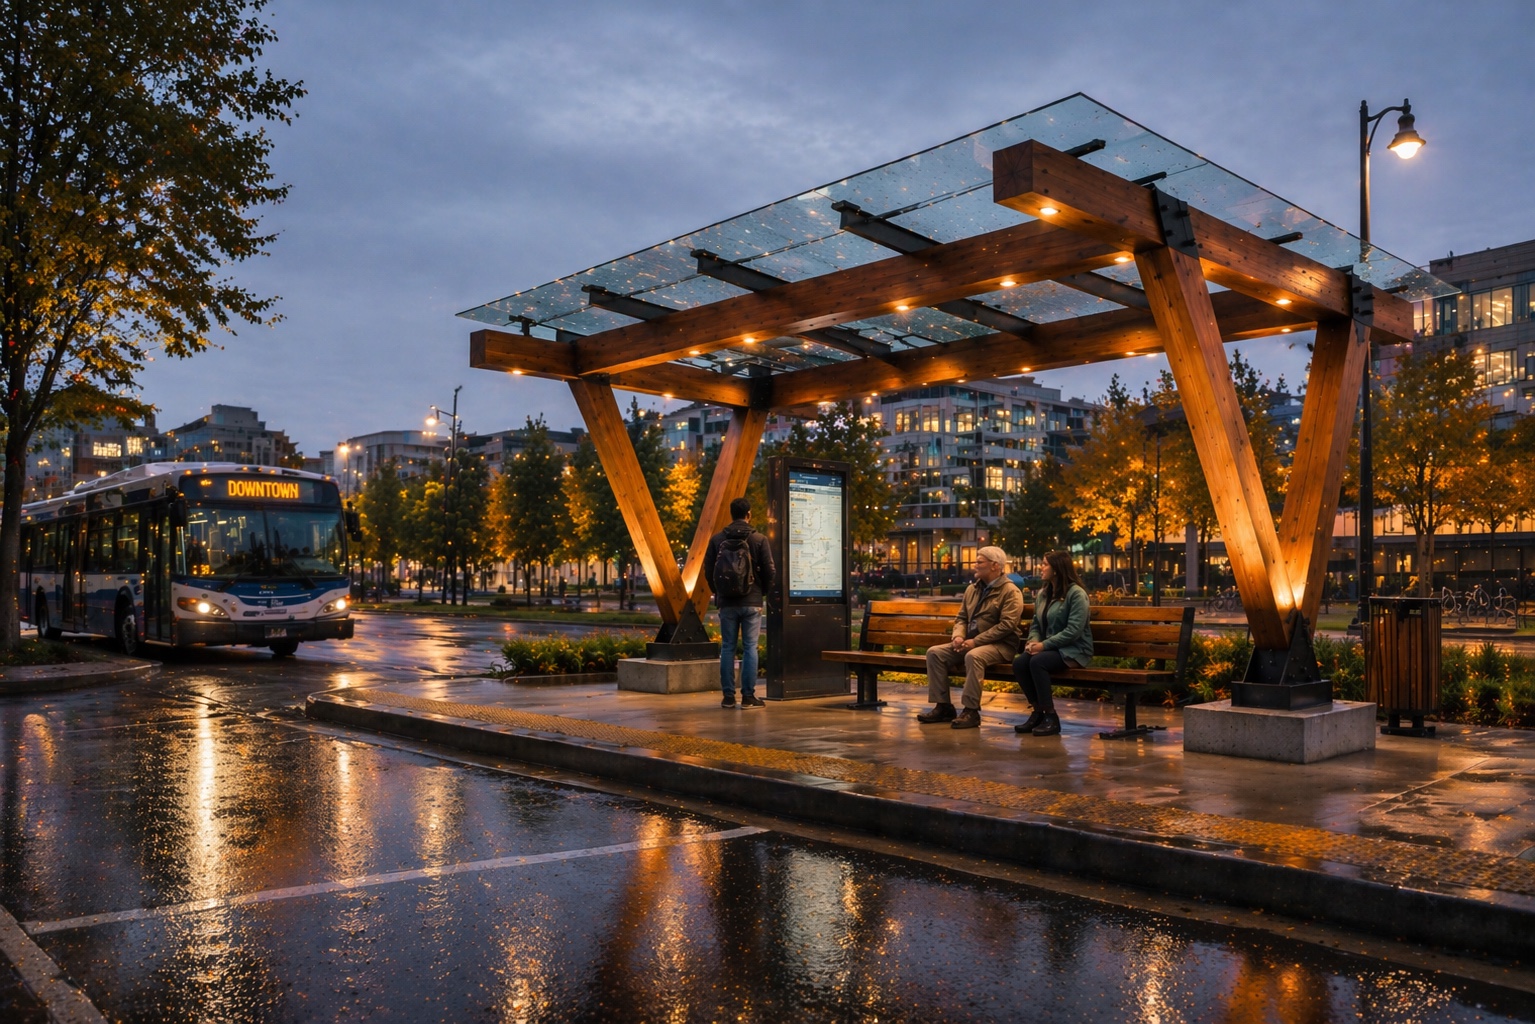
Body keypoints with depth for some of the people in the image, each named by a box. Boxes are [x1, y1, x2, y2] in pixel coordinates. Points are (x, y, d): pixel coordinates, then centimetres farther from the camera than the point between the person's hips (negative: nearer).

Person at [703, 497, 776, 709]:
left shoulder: (717, 539, 0)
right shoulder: (759, 540, -6)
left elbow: (708, 571, 3)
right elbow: (769, 571, -4)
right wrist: (764, 591, 14)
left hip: (726, 603, 2)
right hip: (752, 602, -2)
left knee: (727, 648, 7)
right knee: (750, 648, 3)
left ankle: (728, 696, 8)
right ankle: (748, 696, 3)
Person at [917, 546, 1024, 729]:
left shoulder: (1010, 591, -8)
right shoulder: (972, 589, 15)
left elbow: (1007, 625, -18)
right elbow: (961, 617, 18)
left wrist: (975, 641, -21)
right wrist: (959, 636, -5)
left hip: (1001, 645, -7)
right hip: (971, 642, 8)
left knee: (973, 656, -38)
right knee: (934, 652, -10)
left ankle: (971, 711, -28)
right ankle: (943, 706, -7)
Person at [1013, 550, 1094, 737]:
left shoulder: (1076, 593, -11)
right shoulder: (1042, 593, 14)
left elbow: (1074, 631, -19)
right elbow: (1035, 624, 16)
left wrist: (1044, 645, -21)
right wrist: (1033, 641, -7)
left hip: (1074, 650, -7)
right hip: (1050, 649, 7)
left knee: (1037, 662, -33)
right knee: (1019, 663, -22)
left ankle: (1051, 718, -23)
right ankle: (1038, 711, -9)